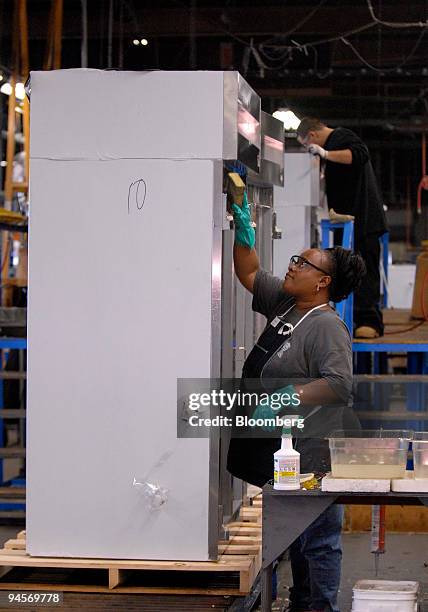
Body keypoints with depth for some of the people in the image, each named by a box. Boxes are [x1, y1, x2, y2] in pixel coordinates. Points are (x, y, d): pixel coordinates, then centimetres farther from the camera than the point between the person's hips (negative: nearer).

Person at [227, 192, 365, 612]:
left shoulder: (327, 326, -16)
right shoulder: (284, 304, 11)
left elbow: (340, 384, -26)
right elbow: (249, 274, 20)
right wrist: (243, 229, 9)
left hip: (311, 457, -10)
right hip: (279, 453, 10)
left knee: (318, 541, -3)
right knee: (295, 538, 19)